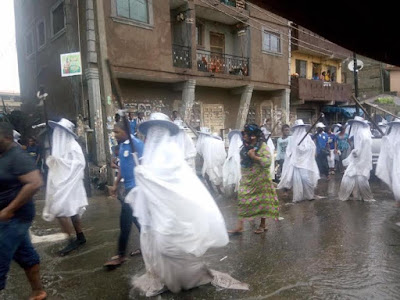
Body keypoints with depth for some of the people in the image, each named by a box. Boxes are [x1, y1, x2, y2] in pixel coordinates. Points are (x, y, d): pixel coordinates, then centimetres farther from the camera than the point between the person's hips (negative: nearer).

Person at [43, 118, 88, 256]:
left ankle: (71, 241, 2)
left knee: (60, 211, -8)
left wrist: (58, 161, -18)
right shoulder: (59, 145, 11)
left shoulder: (72, 145, -14)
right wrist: (51, 161, -1)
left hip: (68, 183, -9)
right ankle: (80, 237, 25)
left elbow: (79, 163, -20)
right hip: (60, 182, 9)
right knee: (72, 210, 14)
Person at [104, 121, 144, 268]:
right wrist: (116, 184, 17)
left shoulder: (137, 144, -16)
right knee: (136, 218, 17)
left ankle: (121, 255, 10)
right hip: (128, 186, 9)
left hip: (135, 187, -9)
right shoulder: (121, 145, 10)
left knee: (125, 222, -3)